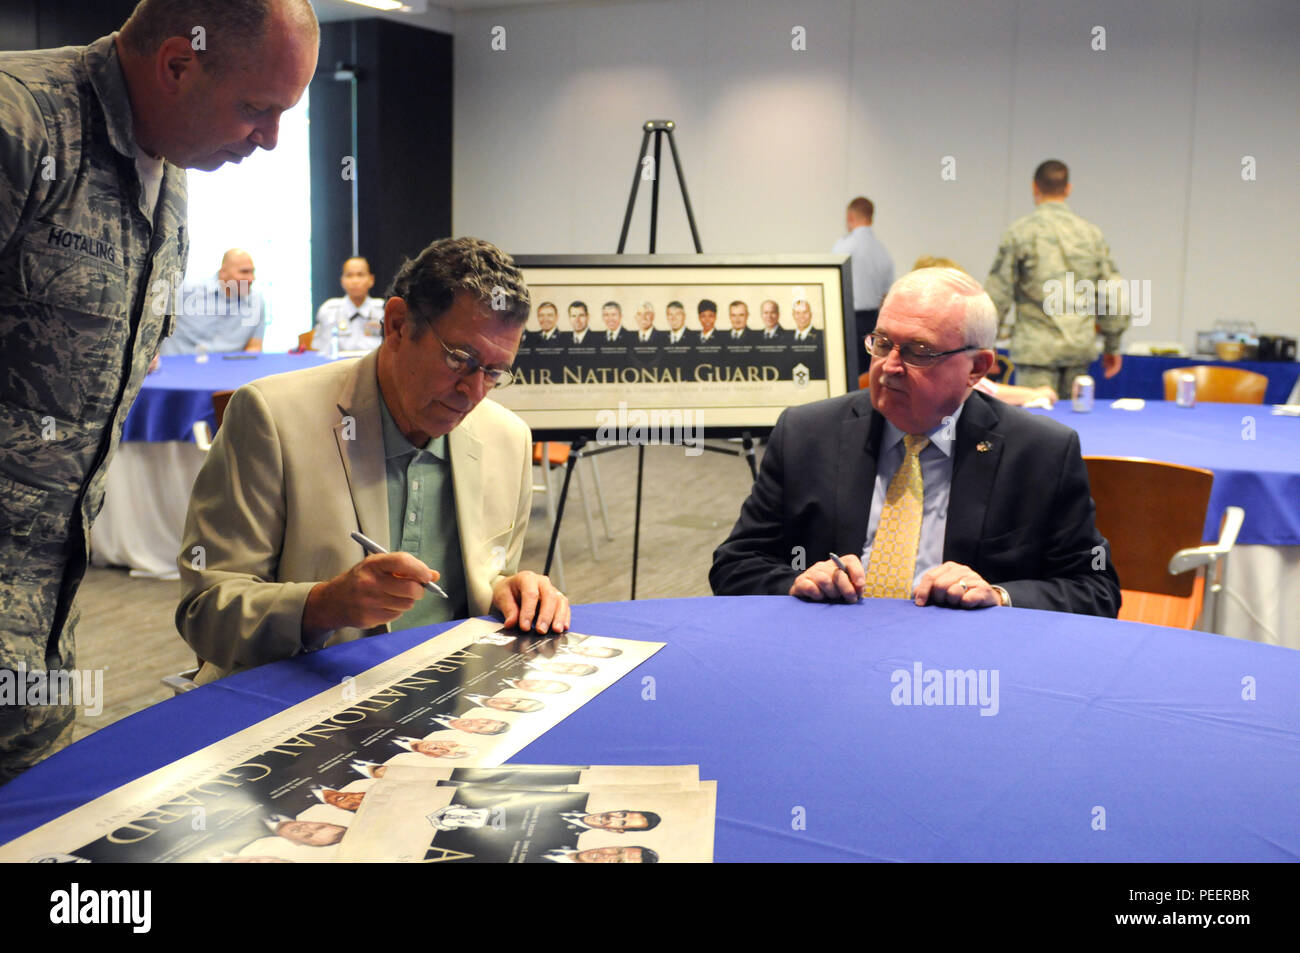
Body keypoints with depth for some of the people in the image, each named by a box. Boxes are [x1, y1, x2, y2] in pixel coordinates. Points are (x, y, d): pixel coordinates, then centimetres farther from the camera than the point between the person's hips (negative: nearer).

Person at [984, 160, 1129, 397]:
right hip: (1081, 349, 4)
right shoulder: (1092, 233, 8)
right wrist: (1112, 346, 19)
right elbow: (1112, 292, 10)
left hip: (1037, 350, -4)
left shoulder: (1018, 233, -4)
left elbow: (998, 293, -4)